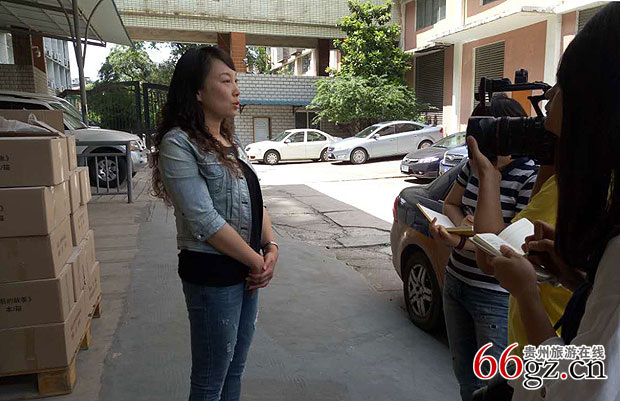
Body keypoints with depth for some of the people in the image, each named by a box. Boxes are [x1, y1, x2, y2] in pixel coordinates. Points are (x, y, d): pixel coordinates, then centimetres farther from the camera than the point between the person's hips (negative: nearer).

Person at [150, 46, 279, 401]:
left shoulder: (231, 142, 11)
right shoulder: (178, 143, -15)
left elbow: (255, 200, 11)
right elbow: (204, 220, -21)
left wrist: (271, 247, -4)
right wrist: (256, 261, -14)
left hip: (247, 270, 8)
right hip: (212, 274, -8)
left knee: (235, 369, 21)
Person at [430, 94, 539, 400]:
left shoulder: (530, 177, -19)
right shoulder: (474, 165, 1)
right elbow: (450, 204, 14)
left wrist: (462, 243, -29)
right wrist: (461, 222, -6)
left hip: (495, 297, -6)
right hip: (455, 281, 7)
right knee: (465, 376, 23)